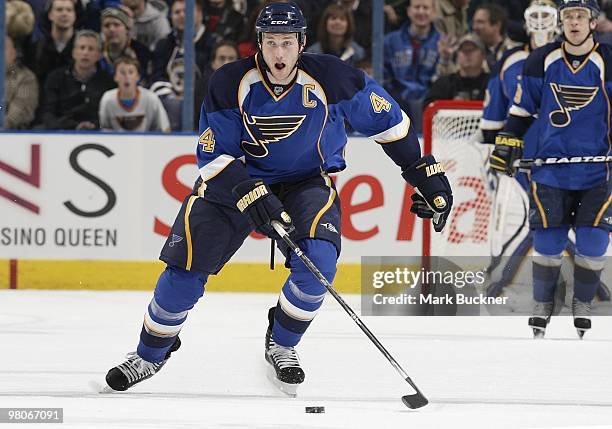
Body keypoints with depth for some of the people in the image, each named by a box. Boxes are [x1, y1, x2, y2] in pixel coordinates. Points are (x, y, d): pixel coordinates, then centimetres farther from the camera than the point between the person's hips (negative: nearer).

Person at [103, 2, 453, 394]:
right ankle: (151, 354, 13)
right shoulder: (232, 83, -19)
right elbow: (212, 155, -16)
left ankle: (281, 346, 1)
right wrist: (249, 194, -33)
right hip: (237, 179, 0)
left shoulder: (330, 79, -19)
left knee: (319, 262, -25)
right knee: (186, 266, -9)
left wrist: (425, 173, -3)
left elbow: (387, 119, -5)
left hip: (307, 181, 0)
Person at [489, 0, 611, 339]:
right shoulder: (542, 61, 0)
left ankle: (582, 304, 17)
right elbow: (521, 108, 10)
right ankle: (542, 306, 16)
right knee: (547, 242, 0)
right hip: (551, 168, 1)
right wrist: (507, 144, 6)